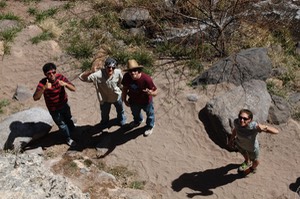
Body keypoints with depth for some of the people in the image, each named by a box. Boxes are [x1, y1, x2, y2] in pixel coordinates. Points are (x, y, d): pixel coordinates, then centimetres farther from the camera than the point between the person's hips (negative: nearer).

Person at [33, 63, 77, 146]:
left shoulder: (60, 77, -22)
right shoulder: (43, 83, -31)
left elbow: (73, 89, -23)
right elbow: (35, 98, -43)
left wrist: (65, 84, -43)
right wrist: (44, 88, -58)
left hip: (64, 104, 3)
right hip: (54, 109, -3)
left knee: (68, 119, 30)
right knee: (61, 124, 18)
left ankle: (71, 130, 62)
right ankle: (68, 138, 46)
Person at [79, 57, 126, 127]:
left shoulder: (118, 72, -32)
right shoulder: (98, 75, -37)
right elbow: (81, 77, -37)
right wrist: (91, 72, -52)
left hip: (117, 96, 2)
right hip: (105, 99, -1)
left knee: (120, 111, 32)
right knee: (104, 114, 27)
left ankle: (121, 120, 67)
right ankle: (104, 124, 63)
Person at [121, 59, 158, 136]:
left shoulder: (146, 79, -40)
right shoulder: (126, 77, -29)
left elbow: (155, 92, -30)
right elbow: (125, 88, -9)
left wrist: (150, 92, -52)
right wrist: (124, 100, -2)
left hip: (146, 101, -3)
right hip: (134, 101, 4)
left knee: (149, 114, 29)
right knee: (135, 113, 36)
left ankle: (150, 126, 63)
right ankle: (137, 121, 72)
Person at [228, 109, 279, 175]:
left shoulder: (255, 126, -44)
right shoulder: (236, 122, -32)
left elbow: (276, 131, -49)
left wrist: (264, 127, -67)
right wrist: (231, 139, 9)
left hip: (252, 148, -3)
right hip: (239, 144, 3)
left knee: (254, 160, 31)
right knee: (243, 153, 38)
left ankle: (253, 168, 68)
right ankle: (247, 162, 74)